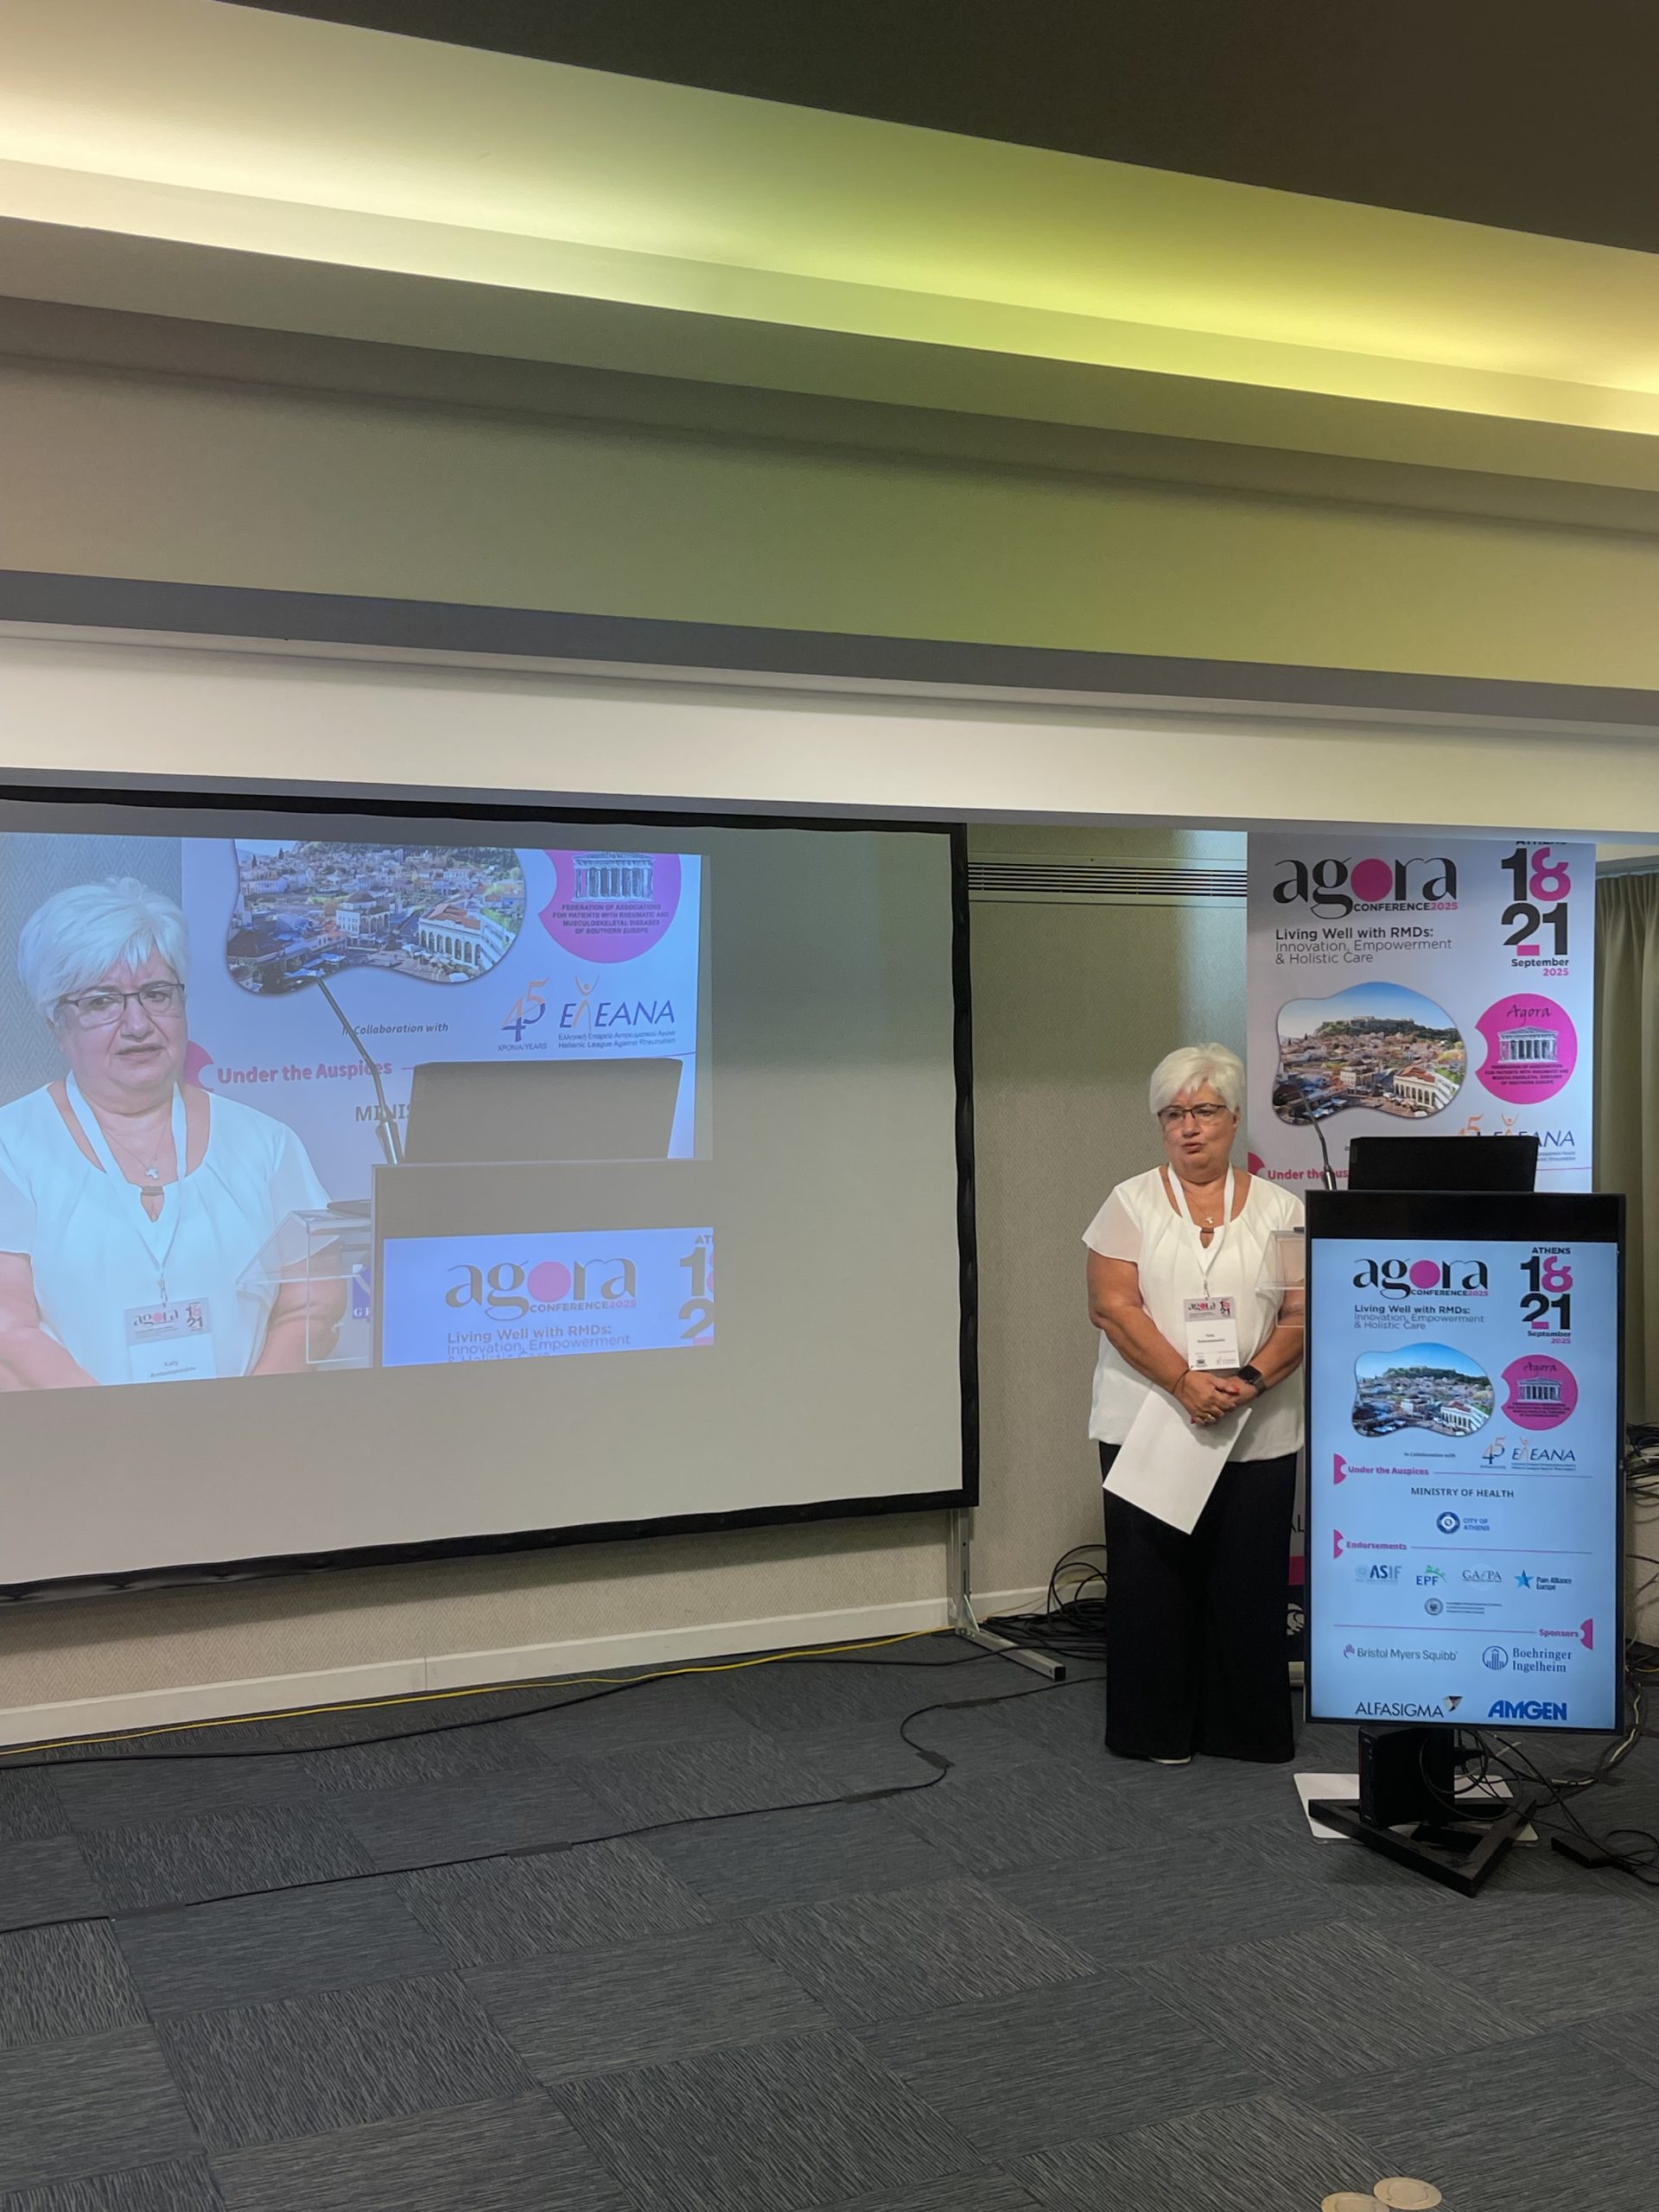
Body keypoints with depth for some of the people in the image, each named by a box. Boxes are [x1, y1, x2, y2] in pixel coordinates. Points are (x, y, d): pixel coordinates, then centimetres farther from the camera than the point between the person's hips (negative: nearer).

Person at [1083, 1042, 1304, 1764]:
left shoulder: (1279, 1209, 6)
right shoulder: (1131, 1203, 2)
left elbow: (1301, 1316, 1)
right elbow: (1113, 1306, -7)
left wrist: (1250, 1380, -16)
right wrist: (1185, 1383, -17)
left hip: (1257, 1432, 1)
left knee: (1249, 1583, 5)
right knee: (1152, 1579, 3)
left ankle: (1246, 1728, 18)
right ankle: (1157, 1729, 16)